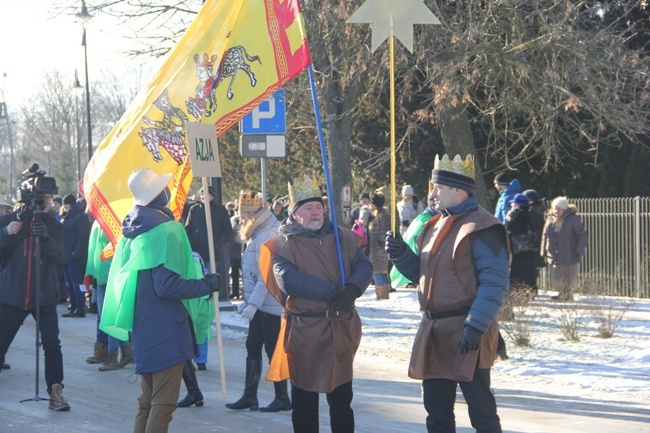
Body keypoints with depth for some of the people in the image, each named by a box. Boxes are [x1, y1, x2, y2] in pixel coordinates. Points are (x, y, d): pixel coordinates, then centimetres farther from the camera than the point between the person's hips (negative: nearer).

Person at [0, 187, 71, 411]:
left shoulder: (53, 225, 3)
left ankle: (55, 392, 3)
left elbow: (60, 256, -10)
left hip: (43, 297, 0)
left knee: (52, 344, -7)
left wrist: (46, 239, -29)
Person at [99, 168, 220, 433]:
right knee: (163, 403, -4)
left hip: (141, 328, 8)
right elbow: (167, 285, -23)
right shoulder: (166, 229, -16)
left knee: (147, 401, 17)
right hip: (166, 330, -8)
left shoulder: (132, 230, 9)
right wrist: (206, 285, -11)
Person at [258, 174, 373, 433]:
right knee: (305, 402, 6)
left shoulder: (343, 238, 8)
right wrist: (332, 292, -25)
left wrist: (352, 288, -24)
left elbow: (363, 266, -1)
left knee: (341, 398, 14)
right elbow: (289, 280, -20)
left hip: (342, 331, 4)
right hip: (305, 332, -4)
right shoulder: (283, 244, -5)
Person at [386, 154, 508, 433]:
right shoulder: (435, 226, 14)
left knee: (481, 409, -1)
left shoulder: (482, 228, -13)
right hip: (433, 331, 8)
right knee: (436, 409, 13)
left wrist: (475, 326, -25)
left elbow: (494, 283, -18)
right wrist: (401, 254, 4)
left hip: (466, 331, -8)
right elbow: (423, 273, 23)